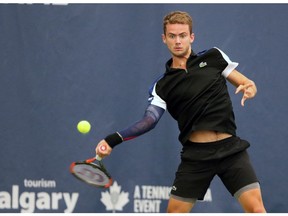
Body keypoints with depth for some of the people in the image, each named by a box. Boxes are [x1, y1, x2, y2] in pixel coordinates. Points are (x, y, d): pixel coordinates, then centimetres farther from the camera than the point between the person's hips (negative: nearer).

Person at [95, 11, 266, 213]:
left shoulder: (214, 57, 8)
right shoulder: (162, 86, 7)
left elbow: (246, 83, 12)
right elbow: (150, 119, -4)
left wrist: (249, 88, -13)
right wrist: (114, 139, -18)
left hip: (231, 149, -1)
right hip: (196, 154, 1)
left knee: (255, 208, -14)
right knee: (174, 211, 1)